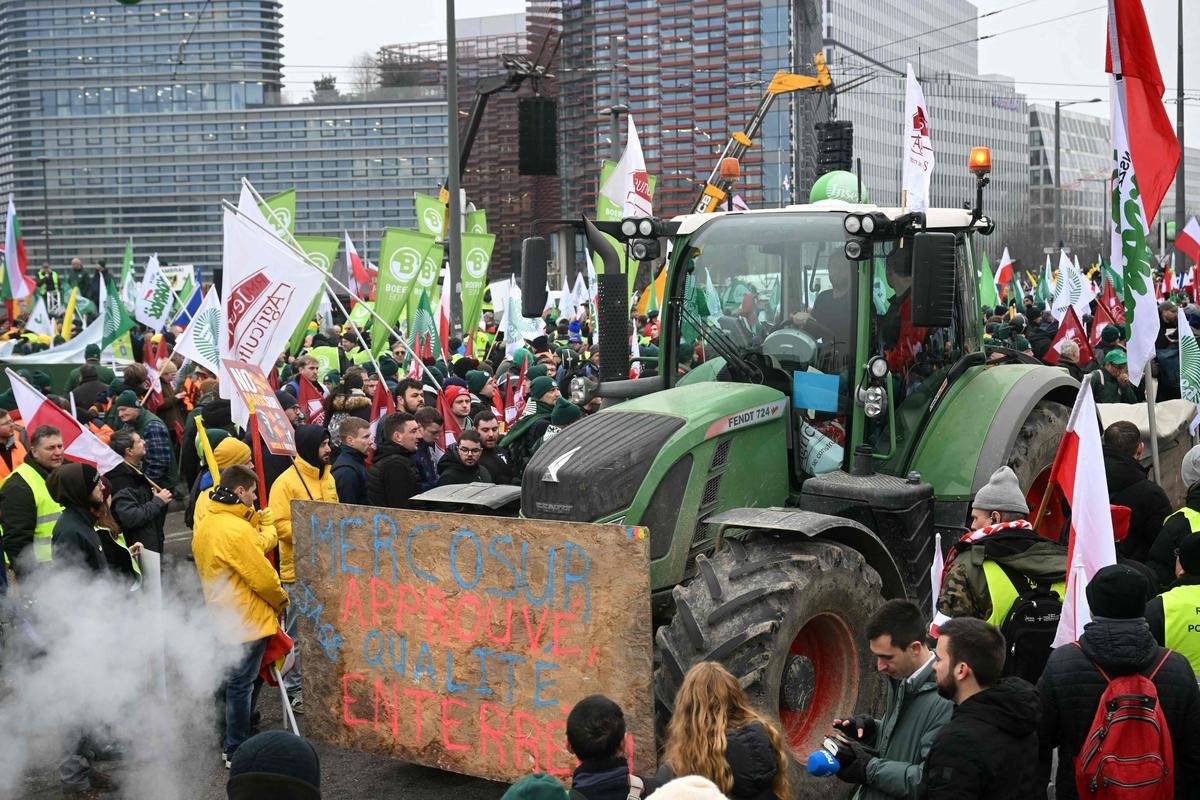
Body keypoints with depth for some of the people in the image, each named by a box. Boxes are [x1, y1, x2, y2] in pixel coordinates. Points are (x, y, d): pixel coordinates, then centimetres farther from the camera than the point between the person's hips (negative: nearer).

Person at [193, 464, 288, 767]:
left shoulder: (205, 526, 6)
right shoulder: (237, 530, -24)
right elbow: (263, 576, -19)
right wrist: (281, 601, -3)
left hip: (221, 617, 9)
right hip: (247, 621, -9)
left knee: (234, 682, 20)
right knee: (241, 685, 0)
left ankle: (235, 743, 30)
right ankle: (237, 752, 9)